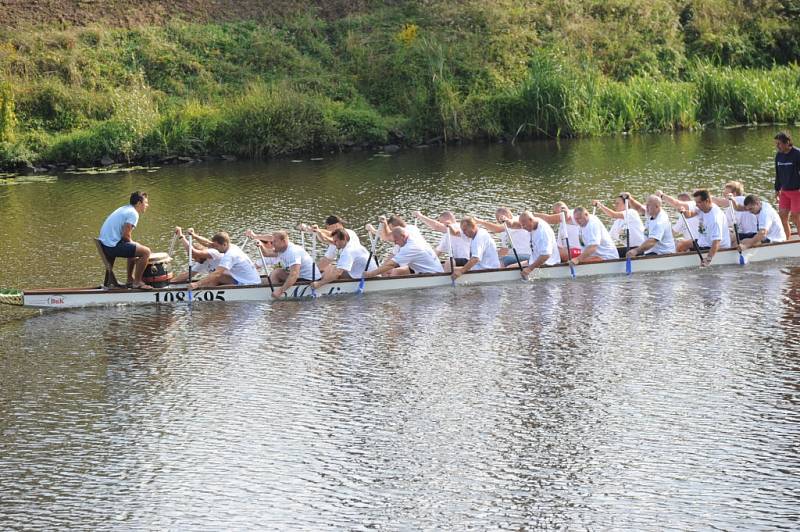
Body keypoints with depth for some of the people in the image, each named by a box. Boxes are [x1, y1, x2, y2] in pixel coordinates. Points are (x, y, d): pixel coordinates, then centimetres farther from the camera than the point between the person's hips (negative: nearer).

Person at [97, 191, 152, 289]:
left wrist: (132, 243, 14)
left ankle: (130, 280, 33)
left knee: (134, 249, 31)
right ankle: (137, 282, -5)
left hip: (104, 243, 10)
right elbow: (125, 235, -19)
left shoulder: (124, 209, 19)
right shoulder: (133, 214, -11)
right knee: (145, 251, -11)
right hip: (112, 246, -10)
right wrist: (132, 243, 0)